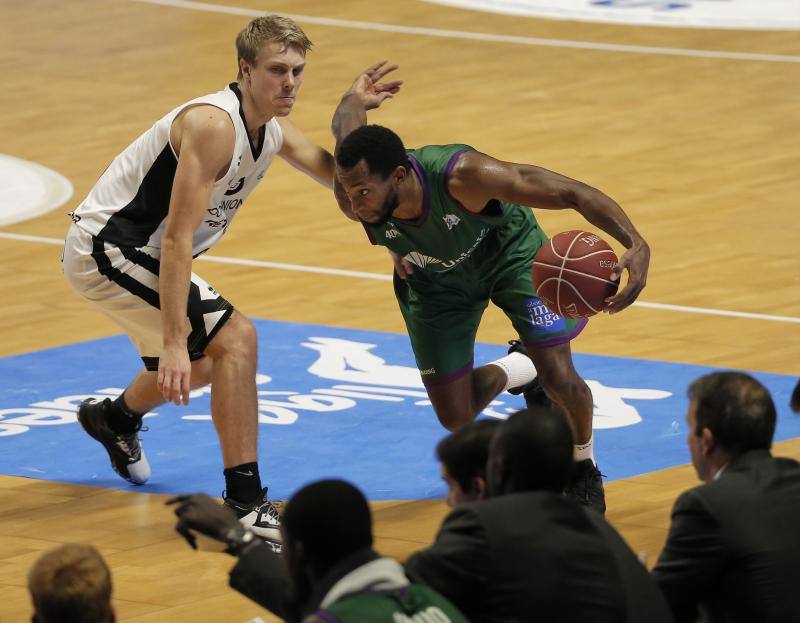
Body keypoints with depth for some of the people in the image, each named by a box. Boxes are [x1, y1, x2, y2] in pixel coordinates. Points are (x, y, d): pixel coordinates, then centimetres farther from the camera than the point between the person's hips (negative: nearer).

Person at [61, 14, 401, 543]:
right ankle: (245, 501, -19)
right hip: (106, 247, -10)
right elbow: (177, 238, -32)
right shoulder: (215, 125, -27)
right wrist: (173, 342, -35)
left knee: (202, 365, 28)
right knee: (235, 338, -22)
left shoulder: (274, 131, 2)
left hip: (131, 252, 10)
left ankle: (115, 419, 59)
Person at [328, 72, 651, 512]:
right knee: (456, 418, 2)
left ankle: (583, 471, 22)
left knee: (561, 381, -13)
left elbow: (574, 194, -43)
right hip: (435, 277, 3)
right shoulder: (352, 196, -36)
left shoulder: (464, 175, -47)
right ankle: (521, 369, 37)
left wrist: (636, 244, -57)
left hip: (508, 249, -3)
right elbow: (346, 123, -12)